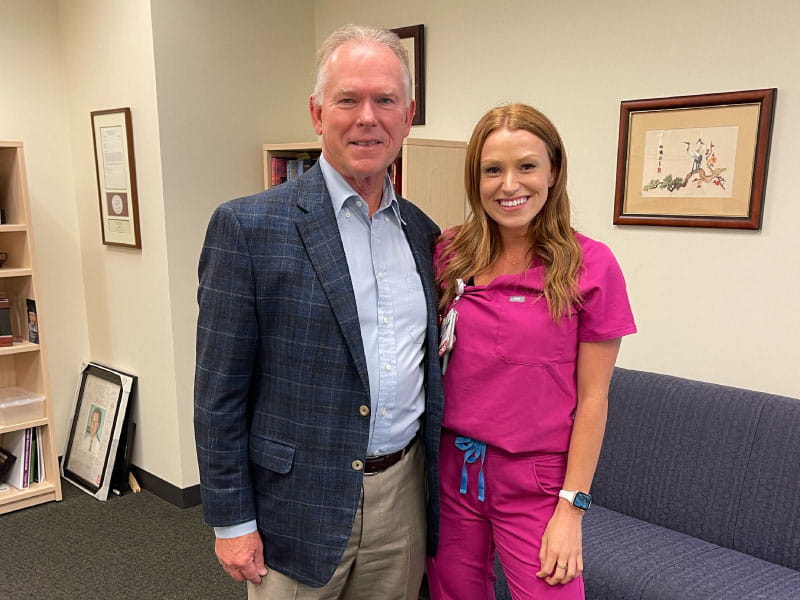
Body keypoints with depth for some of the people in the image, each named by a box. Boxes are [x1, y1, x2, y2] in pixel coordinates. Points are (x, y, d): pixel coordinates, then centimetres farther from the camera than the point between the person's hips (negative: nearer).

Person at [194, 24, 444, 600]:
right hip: (301, 504, -4)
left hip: (404, 490, 5)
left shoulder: (421, 230, 4)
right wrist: (232, 520, -8)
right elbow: (219, 390, -10)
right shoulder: (248, 226, -12)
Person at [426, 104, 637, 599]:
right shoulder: (450, 254, -1)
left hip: (534, 482, -3)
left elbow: (592, 398, -7)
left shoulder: (591, 265, -10)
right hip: (451, 470, 3)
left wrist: (571, 508, -8)